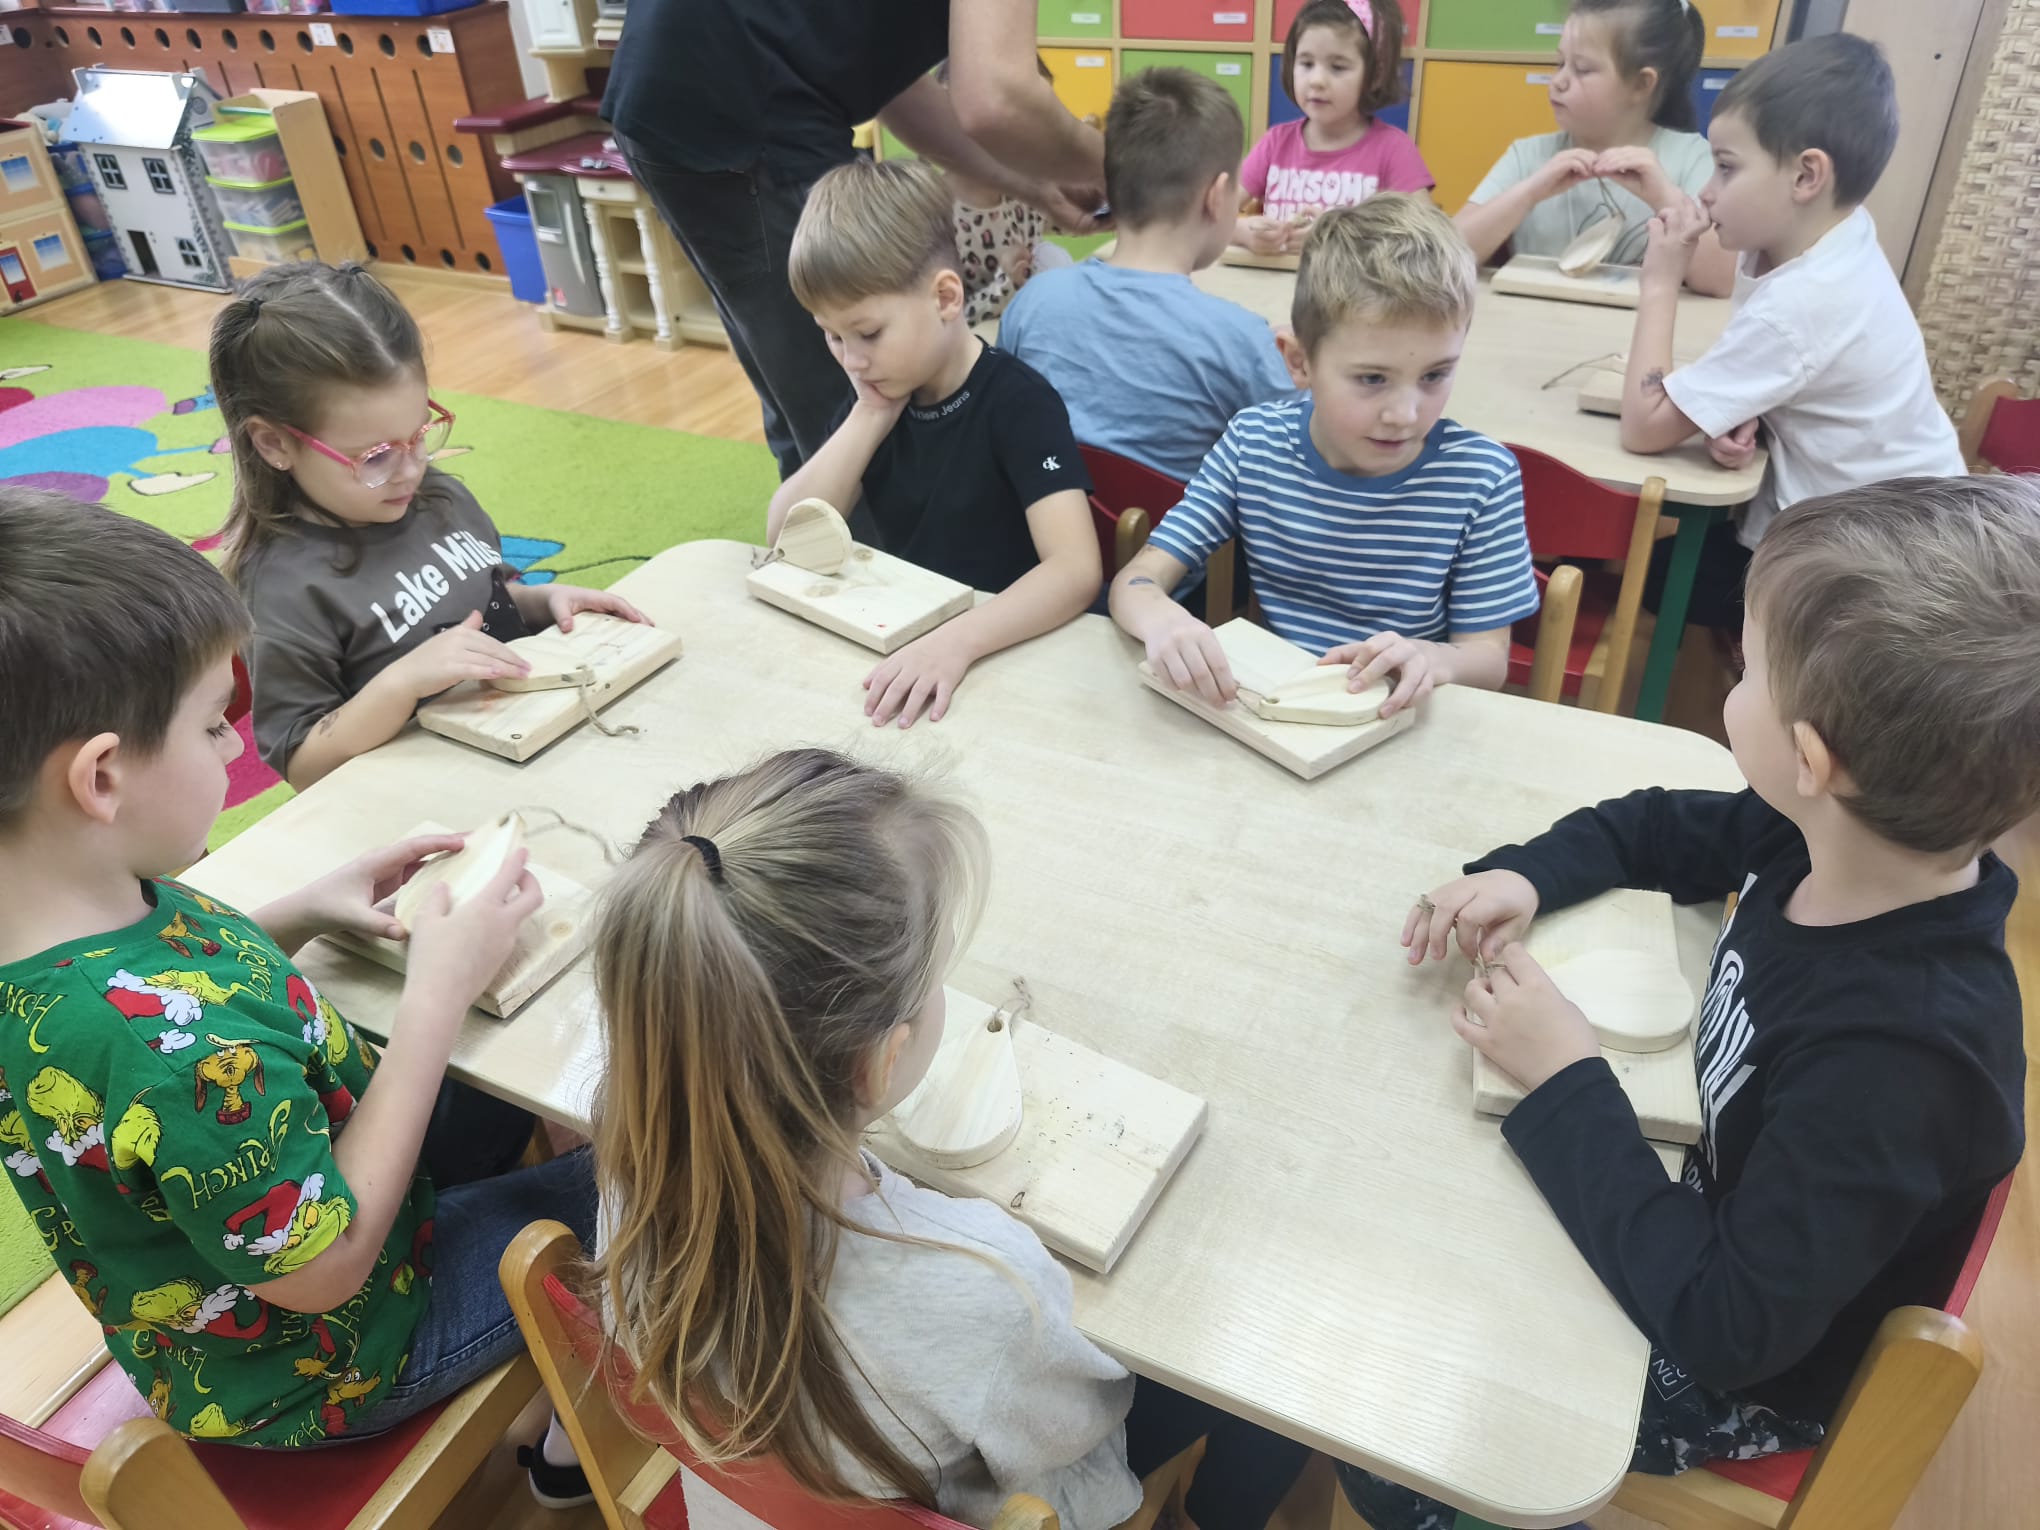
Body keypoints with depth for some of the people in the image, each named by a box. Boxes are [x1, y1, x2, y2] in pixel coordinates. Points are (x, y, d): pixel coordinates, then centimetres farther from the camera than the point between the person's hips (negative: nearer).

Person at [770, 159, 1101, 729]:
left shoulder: (1017, 402, -15)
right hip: (904, 638, 6)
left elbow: (1076, 569, -27)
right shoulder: (879, 392, 3)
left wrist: (957, 640, -40)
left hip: (1004, 651, -5)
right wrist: (869, 416, -12)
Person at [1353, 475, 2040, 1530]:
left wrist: (1568, 1084, -32)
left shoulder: (1901, 1057, -41)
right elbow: (1658, 830, 3)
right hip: (1714, 1198, 7)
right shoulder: (1831, 845, -17)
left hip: (1737, 1372, -7)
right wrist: (1523, 877, -14)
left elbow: (1727, 1322, -36)